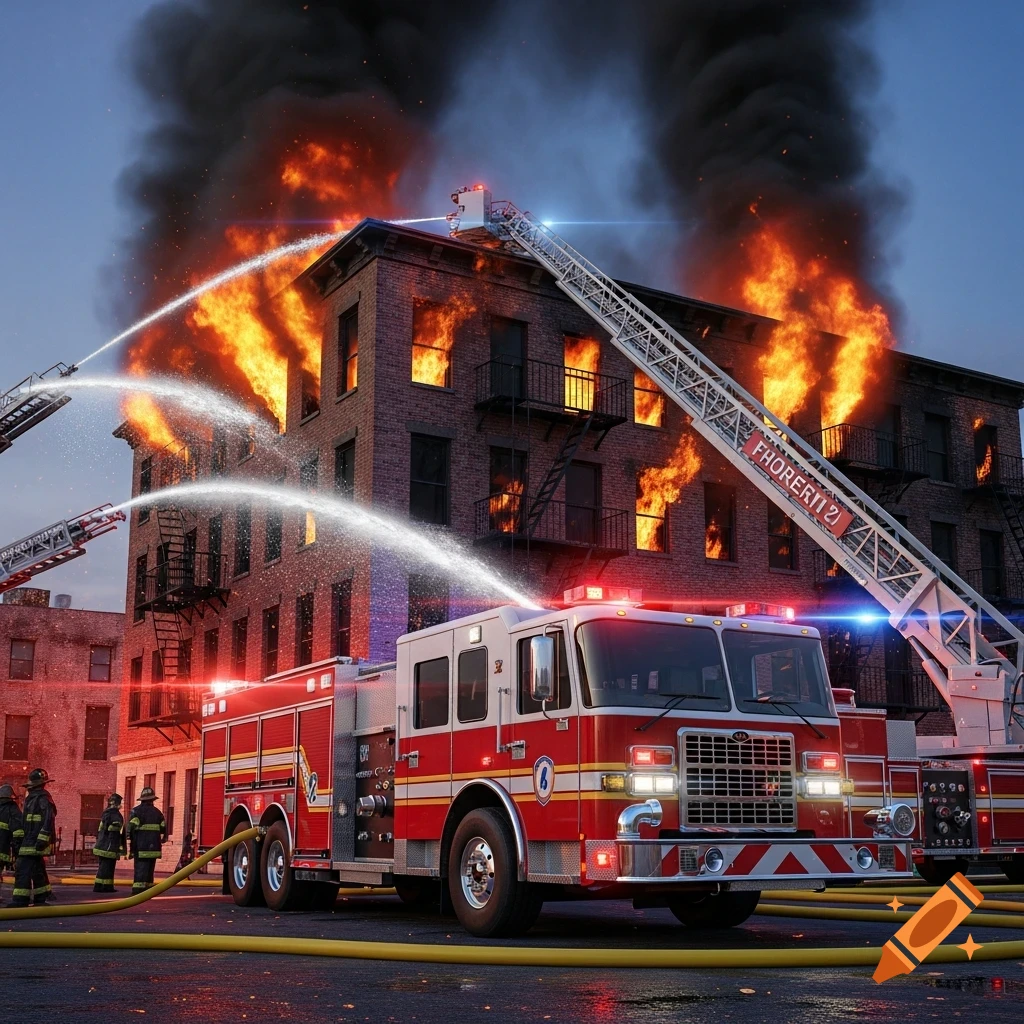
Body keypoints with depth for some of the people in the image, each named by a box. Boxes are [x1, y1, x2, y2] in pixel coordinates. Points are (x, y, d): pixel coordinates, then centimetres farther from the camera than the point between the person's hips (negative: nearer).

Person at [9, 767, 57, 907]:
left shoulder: (43, 798, -14)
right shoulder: (32, 797, 19)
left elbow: (48, 820, -23)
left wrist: (42, 839, -27)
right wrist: (20, 839, 25)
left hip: (34, 842, -10)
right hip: (29, 840, 10)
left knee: (23, 869, -13)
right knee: (37, 869, 16)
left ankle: (20, 900, -13)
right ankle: (42, 898, 24)